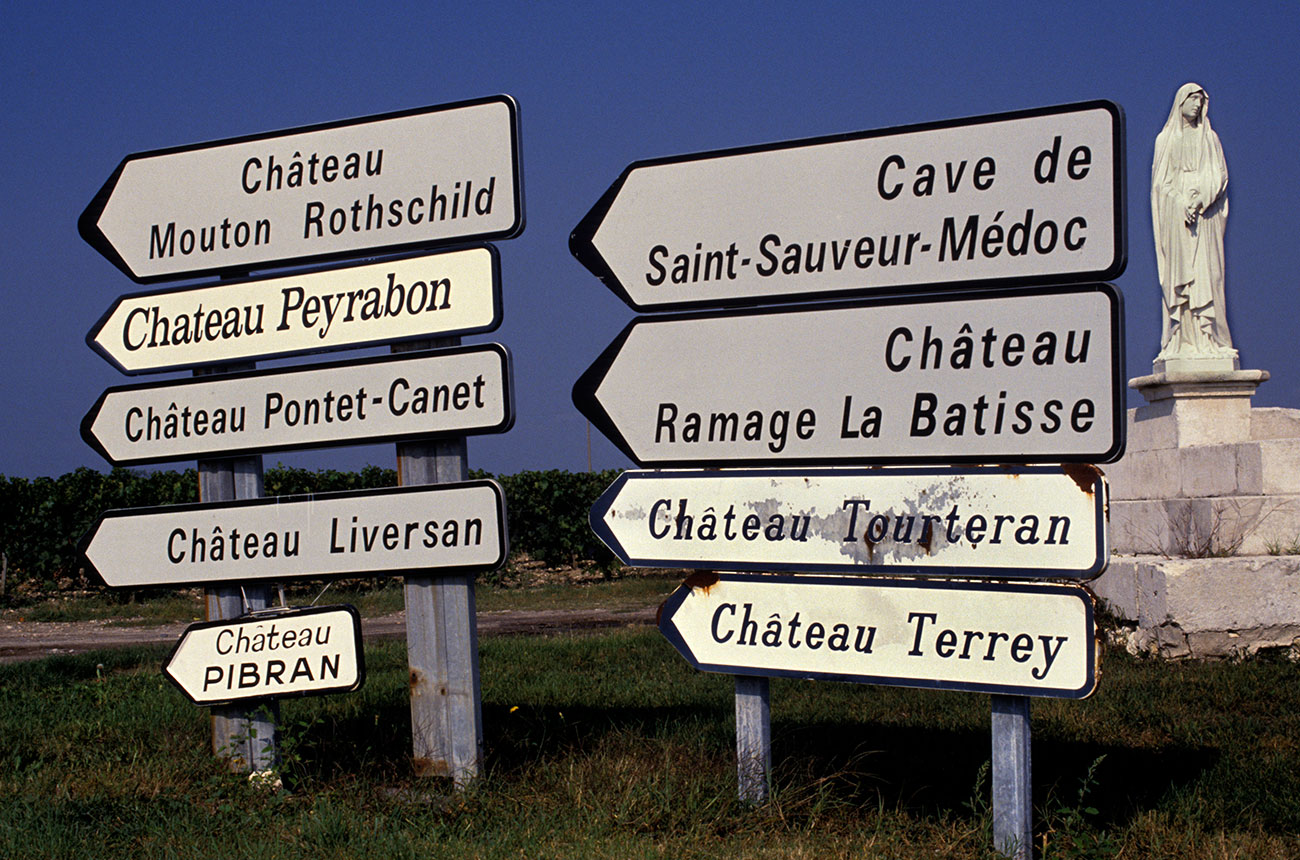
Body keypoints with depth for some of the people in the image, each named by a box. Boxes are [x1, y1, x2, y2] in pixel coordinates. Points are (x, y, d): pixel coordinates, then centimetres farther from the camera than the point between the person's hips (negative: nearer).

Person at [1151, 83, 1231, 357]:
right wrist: (1181, 203, -14)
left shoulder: (1210, 139, 16)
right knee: (1177, 275, -8)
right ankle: (1180, 340, -12)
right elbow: (1161, 179, 3)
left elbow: (1218, 175, 5)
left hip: (1205, 215, 1)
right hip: (1174, 215, -1)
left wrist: (1200, 200, -13)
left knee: (1206, 272, -8)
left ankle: (1208, 339, -11)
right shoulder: (1166, 139, 13)